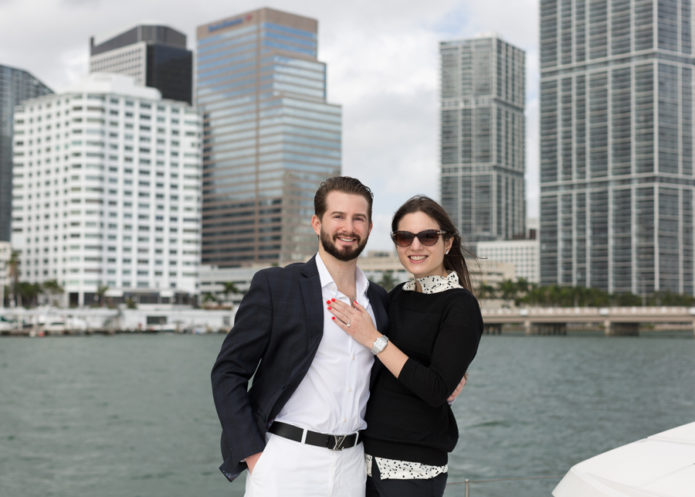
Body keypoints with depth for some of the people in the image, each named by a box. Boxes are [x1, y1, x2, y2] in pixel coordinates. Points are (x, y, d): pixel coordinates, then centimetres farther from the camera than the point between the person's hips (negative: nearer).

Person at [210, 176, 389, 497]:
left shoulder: (379, 299, 11)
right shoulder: (274, 286, -4)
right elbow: (227, 372, -5)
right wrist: (253, 455, -11)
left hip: (350, 468, 4)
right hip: (285, 464, -4)